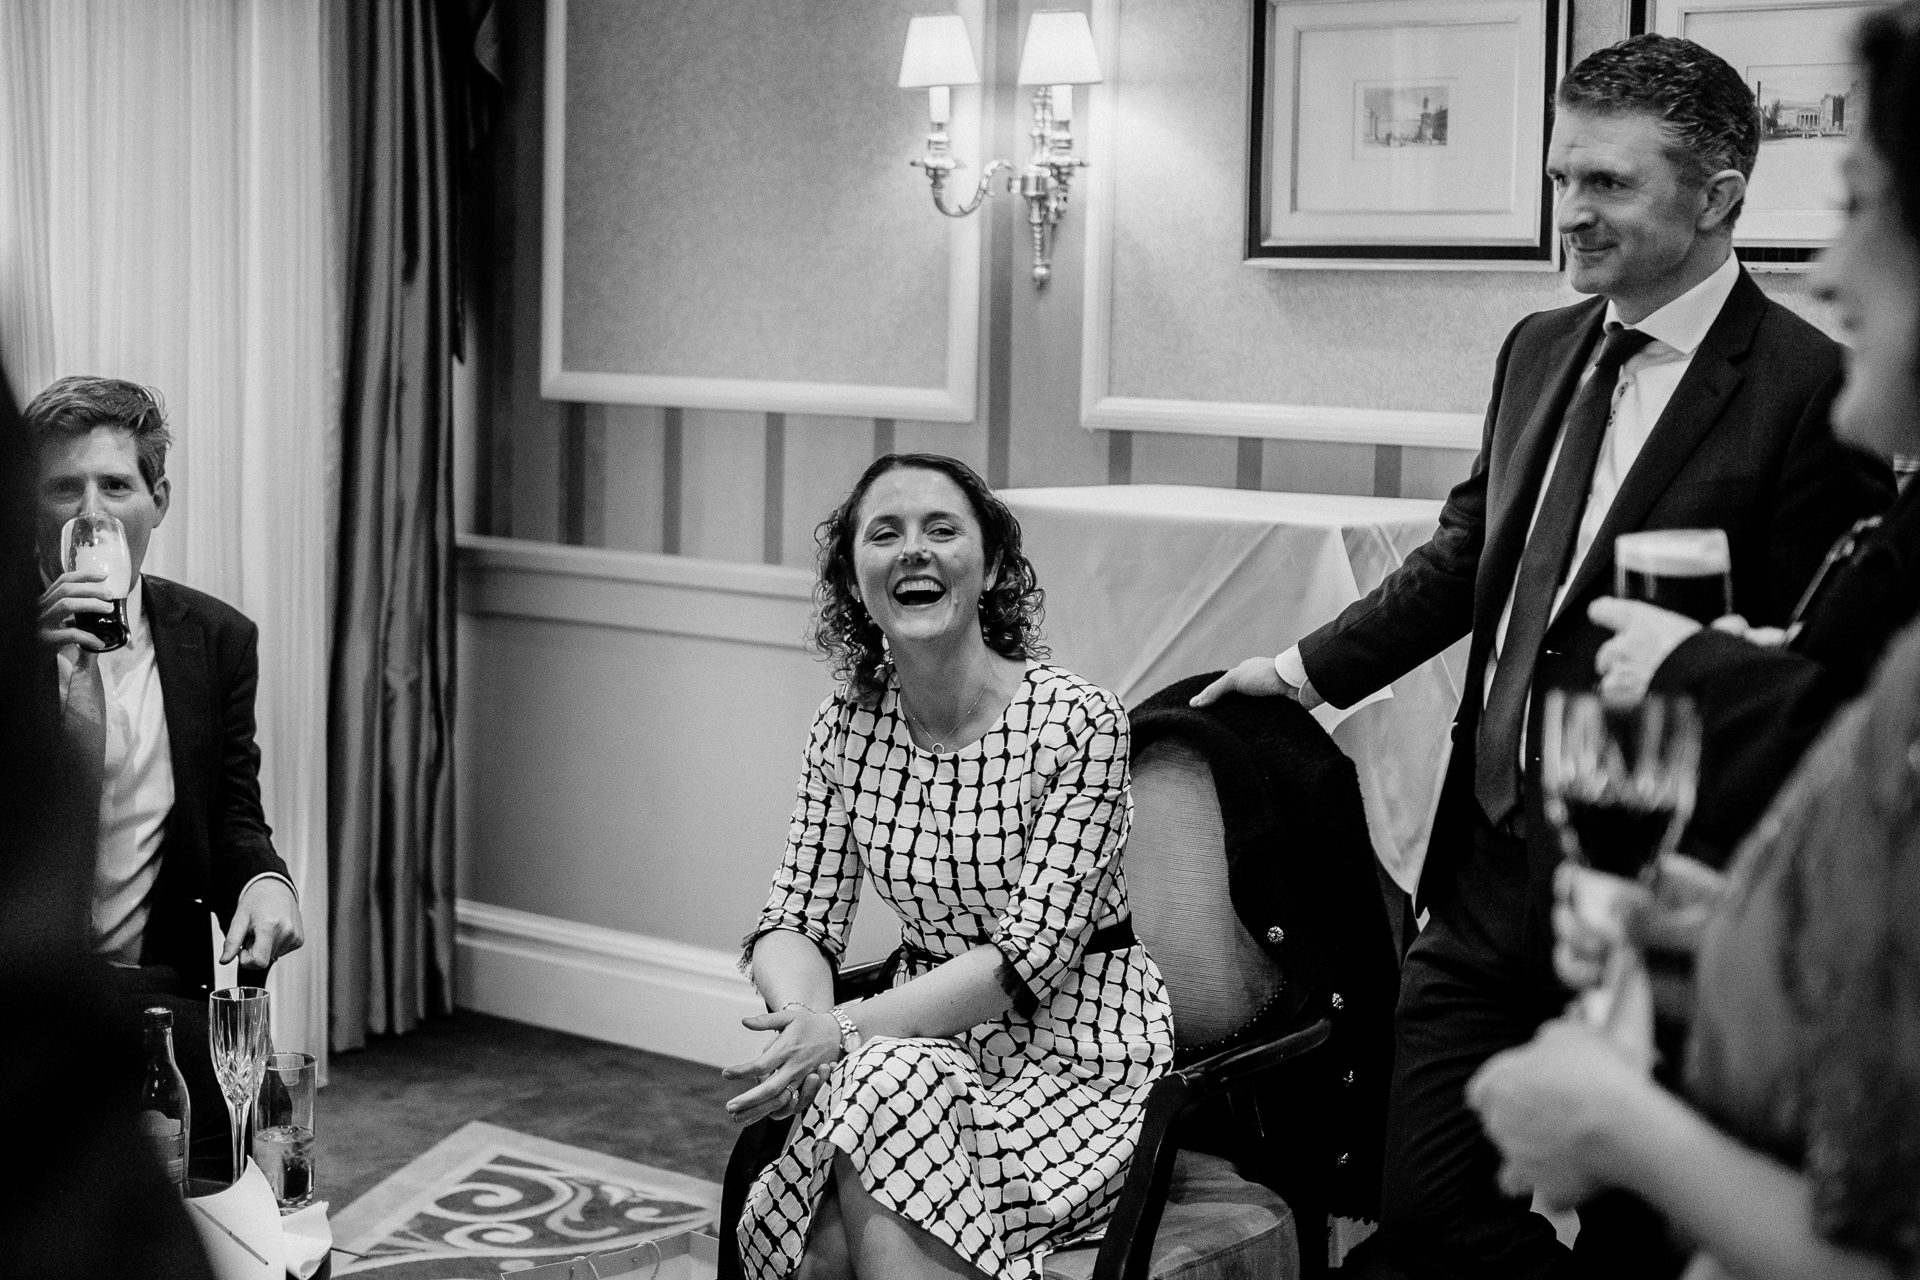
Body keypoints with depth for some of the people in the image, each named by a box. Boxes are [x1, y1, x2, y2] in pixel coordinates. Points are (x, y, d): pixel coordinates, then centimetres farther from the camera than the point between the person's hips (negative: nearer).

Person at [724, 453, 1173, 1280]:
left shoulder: (1079, 722, -14)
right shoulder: (846, 727, 2)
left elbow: (1029, 951, -18)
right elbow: (797, 921, 2)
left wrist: (844, 1031, -26)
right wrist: (801, 1019, -22)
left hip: (1076, 1052, -3)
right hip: (931, 1044, 3)